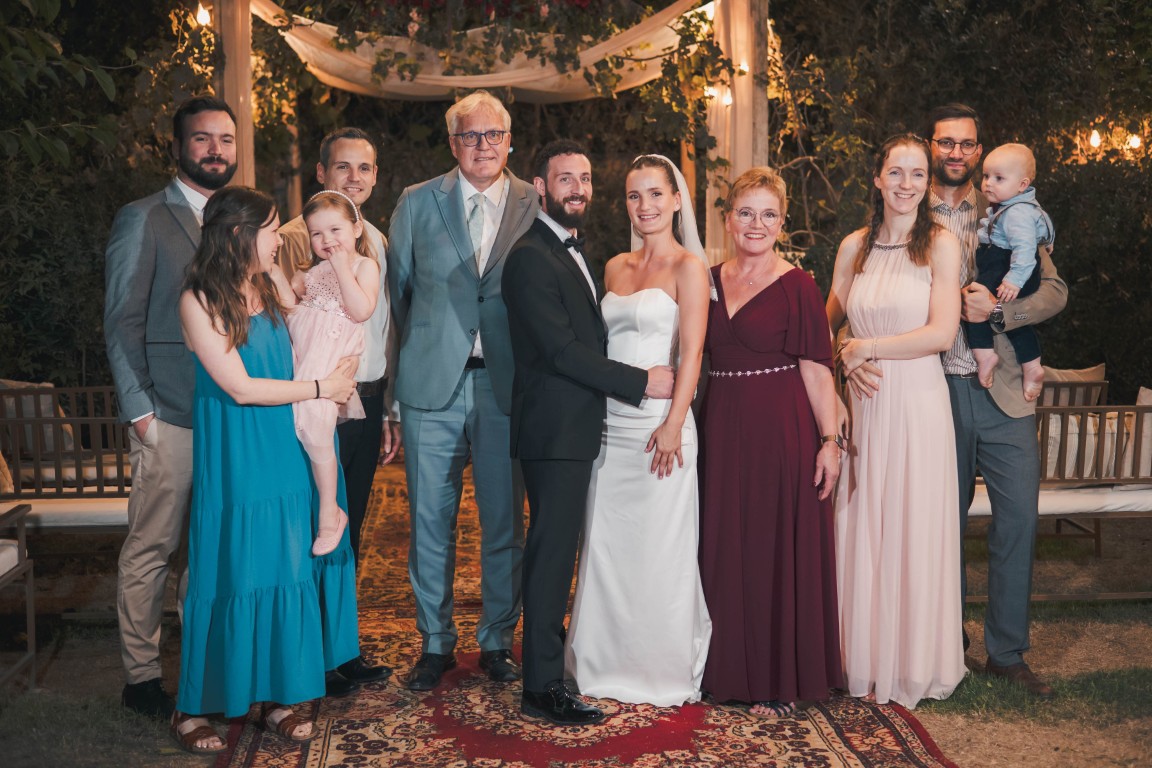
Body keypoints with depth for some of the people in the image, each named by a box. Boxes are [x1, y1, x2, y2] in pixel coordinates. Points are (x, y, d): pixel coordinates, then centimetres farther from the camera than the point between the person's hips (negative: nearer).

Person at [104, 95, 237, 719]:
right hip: (170, 414, -5)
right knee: (151, 547, 1)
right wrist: (139, 410, -11)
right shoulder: (143, 220, -2)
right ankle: (141, 676, 13)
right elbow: (122, 323, -5)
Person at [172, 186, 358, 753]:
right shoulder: (200, 300, -10)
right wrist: (321, 387, -9)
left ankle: (277, 696, 20)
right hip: (234, 461, -5)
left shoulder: (270, 288, 8)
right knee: (231, 575, 2)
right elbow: (240, 388, -14)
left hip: (286, 455, 6)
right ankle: (193, 707, 19)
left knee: (286, 571, 7)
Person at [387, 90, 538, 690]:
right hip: (432, 386, 1)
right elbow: (398, 289, 12)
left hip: (506, 387, 0)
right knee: (430, 520, 7)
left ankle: (498, 640, 25)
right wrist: (418, 351, 11)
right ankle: (435, 643, 23)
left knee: (505, 521, 8)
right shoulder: (416, 203, 5)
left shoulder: (537, 206, 3)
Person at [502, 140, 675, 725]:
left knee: (559, 549, 17)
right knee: (552, 552, -4)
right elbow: (562, 350, -20)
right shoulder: (531, 258, -13)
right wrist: (641, 382, -16)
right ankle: (542, 687, 5)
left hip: (577, 429, 9)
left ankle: (554, 650, 30)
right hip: (555, 430, -9)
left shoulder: (575, 252, 18)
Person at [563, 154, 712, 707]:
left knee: (659, 550, 2)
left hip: (657, 423, -6)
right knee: (605, 546, 10)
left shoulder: (687, 265, -3)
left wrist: (674, 424, -17)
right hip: (609, 423, 6)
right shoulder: (615, 268, 14)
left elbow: (691, 351, -10)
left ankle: (665, 672, 18)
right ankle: (610, 665, 25)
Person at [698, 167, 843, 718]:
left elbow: (816, 368, -8)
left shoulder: (797, 286, -5)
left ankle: (781, 681, 17)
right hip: (721, 429, 5)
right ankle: (729, 669, 27)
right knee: (725, 547, 11)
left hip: (781, 430, -5)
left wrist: (830, 441, -14)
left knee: (779, 550, 3)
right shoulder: (709, 281, 10)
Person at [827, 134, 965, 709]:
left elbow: (942, 332, -11)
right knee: (861, 530, 8)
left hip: (917, 403, -4)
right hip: (864, 406, 4)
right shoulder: (854, 247, 9)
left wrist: (868, 348, -7)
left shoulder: (941, 245, -2)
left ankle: (915, 667, 18)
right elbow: (827, 323, 18)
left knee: (913, 529, 3)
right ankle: (866, 663, 22)